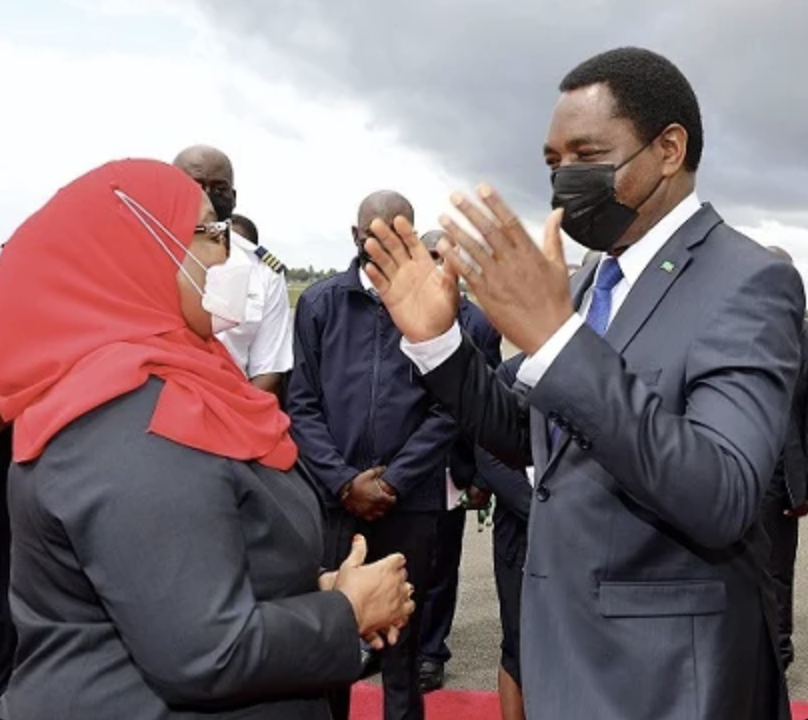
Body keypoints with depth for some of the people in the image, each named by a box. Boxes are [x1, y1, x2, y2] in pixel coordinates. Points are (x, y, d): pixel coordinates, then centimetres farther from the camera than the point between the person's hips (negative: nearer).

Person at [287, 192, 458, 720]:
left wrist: (392, 482, -9)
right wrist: (345, 481, -8)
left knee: (403, 635, 13)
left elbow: (448, 410, -3)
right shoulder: (319, 303, 4)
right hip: (333, 497, 1)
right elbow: (303, 405, 2)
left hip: (411, 502, -1)